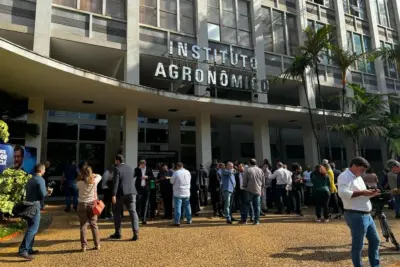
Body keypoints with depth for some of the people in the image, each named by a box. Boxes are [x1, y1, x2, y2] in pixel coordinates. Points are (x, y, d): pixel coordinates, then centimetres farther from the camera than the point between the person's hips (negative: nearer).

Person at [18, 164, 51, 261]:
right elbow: (43, 194, -16)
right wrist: (47, 192, 5)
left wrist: (45, 192, 20)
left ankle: (29, 249, 19)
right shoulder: (40, 179, -10)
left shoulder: (30, 180, 16)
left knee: (31, 227, 15)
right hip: (34, 206, -9)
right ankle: (23, 250, -15)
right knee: (33, 228, -9)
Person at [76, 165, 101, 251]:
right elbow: (99, 176, 12)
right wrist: (91, 174, 13)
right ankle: (97, 244, 14)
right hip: (92, 204, 1)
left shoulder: (79, 183, -13)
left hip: (82, 205, -1)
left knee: (83, 225, 6)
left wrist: (80, 177, 6)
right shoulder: (94, 181, -9)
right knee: (94, 224, 10)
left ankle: (84, 246, 8)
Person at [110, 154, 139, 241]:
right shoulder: (130, 168, 13)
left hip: (121, 193, -4)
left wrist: (113, 195, -15)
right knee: (133, 212, 2)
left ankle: (117, 233, 19)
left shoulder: (117, 169, -5)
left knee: (117, 212, 13)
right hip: (131, 193, 4)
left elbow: (115, 182, -13)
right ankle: (136, 233, -6)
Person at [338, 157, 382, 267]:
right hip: (356, 216, -10)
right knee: (358, 245, 2)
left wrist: (371, 194, 5)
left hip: (367, 215, 10)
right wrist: (362, 192, -22)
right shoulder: (345, 176, -13)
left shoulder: (358, 177, 18)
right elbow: (343, 193, -29)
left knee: (375, 240, 20)